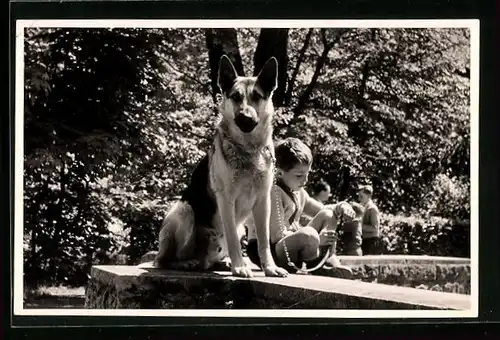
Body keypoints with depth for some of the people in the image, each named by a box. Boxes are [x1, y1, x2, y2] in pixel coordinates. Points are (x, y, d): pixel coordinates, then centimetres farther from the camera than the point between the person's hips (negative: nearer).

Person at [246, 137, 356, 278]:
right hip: (267, 250, -10)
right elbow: (278, 236, -24)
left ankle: (331, 264, -9)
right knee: (309, 235, -38)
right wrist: (316, 240, -24)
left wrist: (340, 207, 3)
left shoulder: (299, 193, 12)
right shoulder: (273, 193, -17)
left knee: (328, 215, 5)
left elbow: (322, 210, 27)